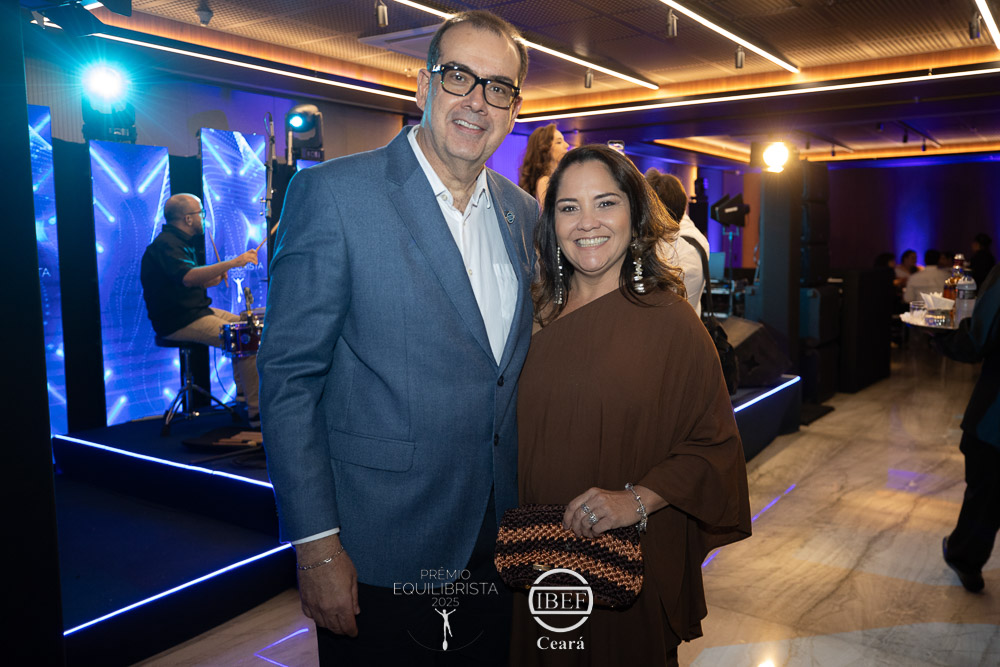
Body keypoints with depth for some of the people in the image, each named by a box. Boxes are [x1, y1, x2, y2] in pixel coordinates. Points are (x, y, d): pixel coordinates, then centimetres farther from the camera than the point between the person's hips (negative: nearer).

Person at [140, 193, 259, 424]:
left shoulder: (180, 241, 17)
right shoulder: (165, 245, -17)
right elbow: (187, 277, -36)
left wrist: (215, 278, 6)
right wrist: (232, 263, -41)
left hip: (195, 311, 11)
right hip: (178, 323, -11)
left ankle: (243, 392, 20)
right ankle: (256, 413, -16)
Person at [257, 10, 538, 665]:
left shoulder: (524, 213, 5)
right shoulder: (333, 193, -12)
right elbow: (289, 377, -13)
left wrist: (531, 510, 9)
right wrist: (316, 544, -15)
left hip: (496, 542, 6)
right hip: (377, 556, -5)